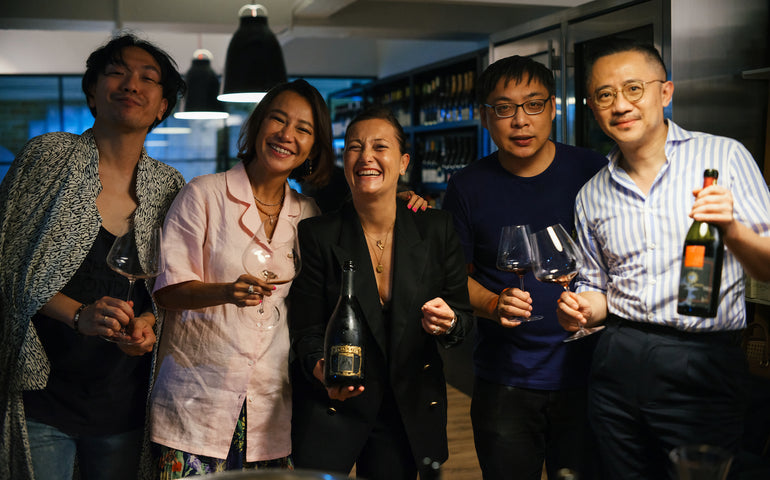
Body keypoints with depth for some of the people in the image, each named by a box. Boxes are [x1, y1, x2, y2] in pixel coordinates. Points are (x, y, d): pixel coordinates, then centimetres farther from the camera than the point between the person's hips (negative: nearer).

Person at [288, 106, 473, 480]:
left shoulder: (436, 230, -4)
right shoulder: (316, 235, -9)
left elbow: (463, 314, 0)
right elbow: (306, 330, -8)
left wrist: (448, 323, -23)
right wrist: (321, 368, -29)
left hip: (410, 408, 2)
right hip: (331, 405, -2)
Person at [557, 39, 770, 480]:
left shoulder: (724, 156, -3)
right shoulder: (592, 196, 9)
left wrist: (731, 229, -24)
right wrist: (582, 309, -4)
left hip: (704, 366, -3)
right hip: (619, 362, 4)